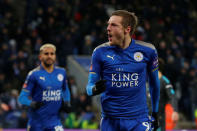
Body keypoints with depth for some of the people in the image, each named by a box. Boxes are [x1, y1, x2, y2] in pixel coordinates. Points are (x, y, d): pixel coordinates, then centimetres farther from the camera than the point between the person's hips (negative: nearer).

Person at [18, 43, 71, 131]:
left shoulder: (61, 72, 5)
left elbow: (65, 90, 25)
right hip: (36, 120, -2)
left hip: (54, 119, 2)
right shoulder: (34, 74, -8)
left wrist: (66, 102, 7)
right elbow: (22, 97, -9)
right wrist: (31, 104, -28)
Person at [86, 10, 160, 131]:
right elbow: (90, 86, 2)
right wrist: (95, 89, -22)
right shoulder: (100, 52, -1)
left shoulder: (147, 51, 0)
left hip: (138, 119, -1)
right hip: (110, 120, 1)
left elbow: (154, 83, 14)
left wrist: (155, 112, 21)